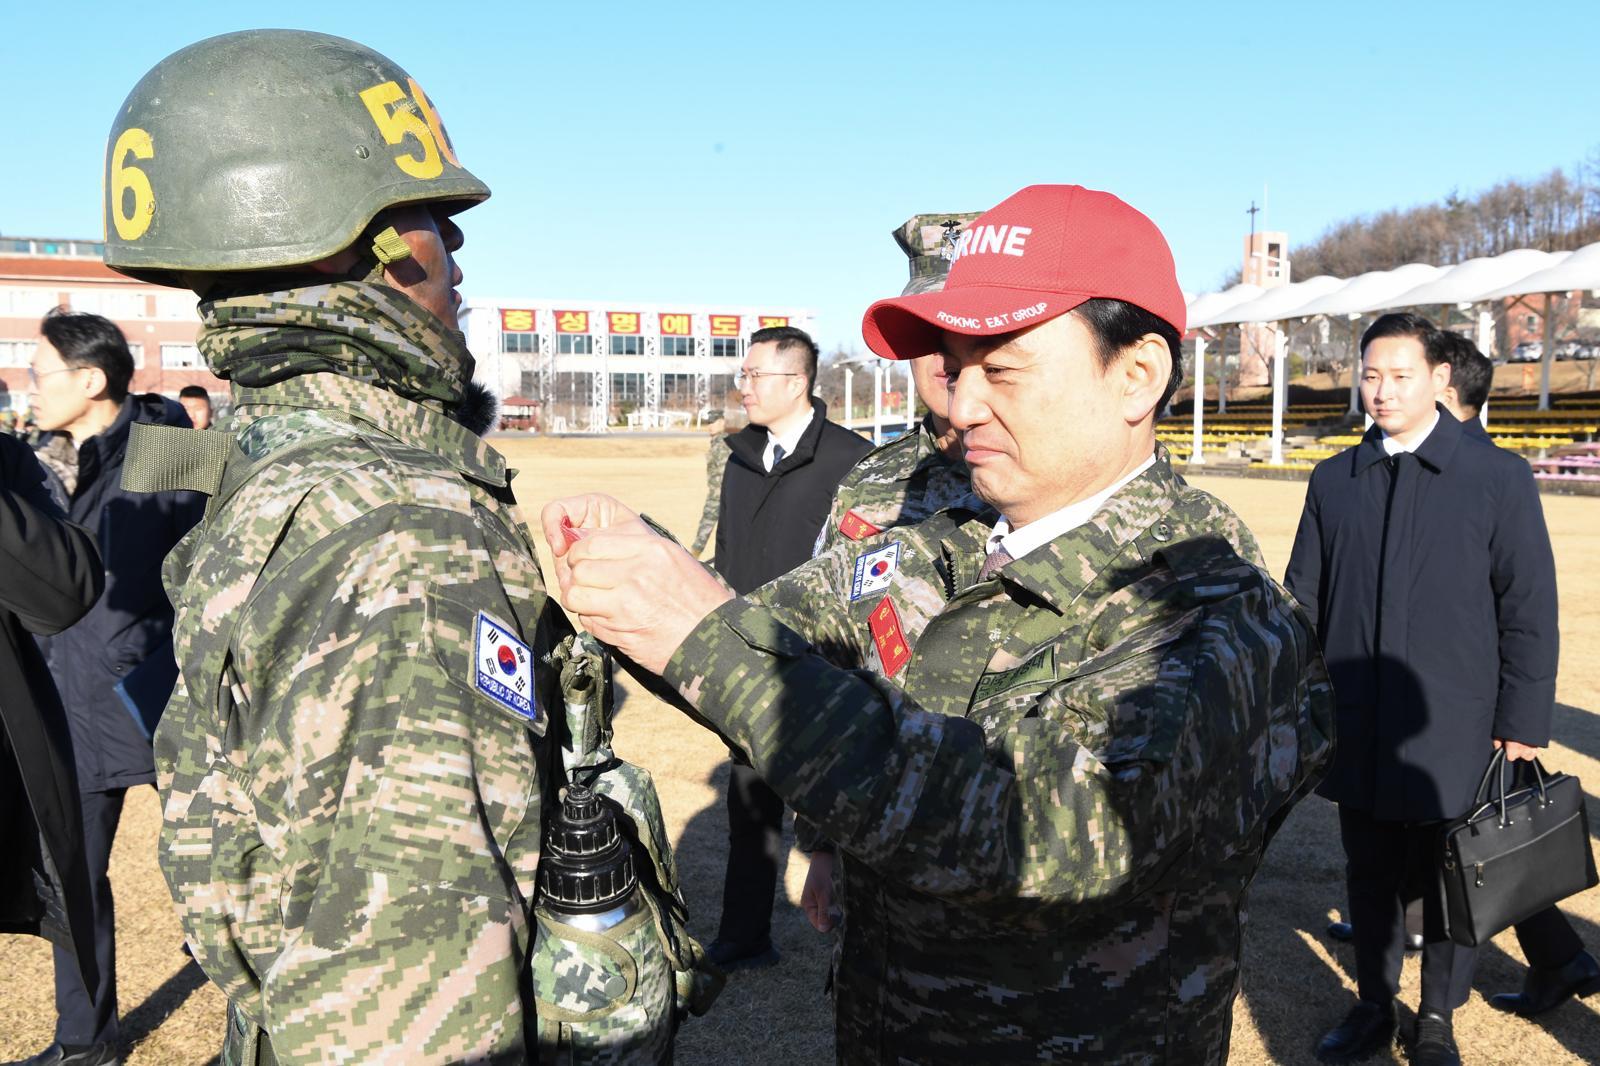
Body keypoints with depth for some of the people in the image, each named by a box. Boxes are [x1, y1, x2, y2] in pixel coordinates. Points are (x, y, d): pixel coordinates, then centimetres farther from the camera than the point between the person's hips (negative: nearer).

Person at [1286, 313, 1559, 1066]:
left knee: (1451, 883, 12)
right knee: (1370, 878, 15)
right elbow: (1303, 599, 9)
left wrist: (1523, 723, -6)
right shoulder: (1333, 482, 5)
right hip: (1359, 734, 3)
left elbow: (1530, 610, -3)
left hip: (1454, 737, -2)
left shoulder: (1498, 478, -4)